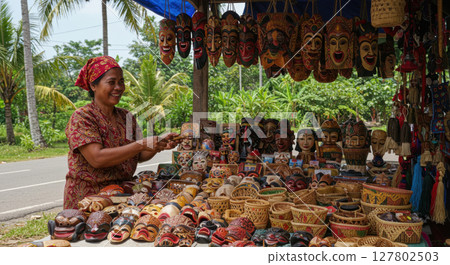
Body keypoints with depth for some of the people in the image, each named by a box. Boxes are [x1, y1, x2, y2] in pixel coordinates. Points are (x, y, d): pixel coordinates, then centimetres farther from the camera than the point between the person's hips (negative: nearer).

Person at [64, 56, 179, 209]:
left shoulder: (126, 116, 9)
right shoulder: (81, 118, -8)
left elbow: (138, 156, 11)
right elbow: (97, 159, -21)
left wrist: (159, 145, -9)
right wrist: (141, 144, -25)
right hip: (88, 198, -5)